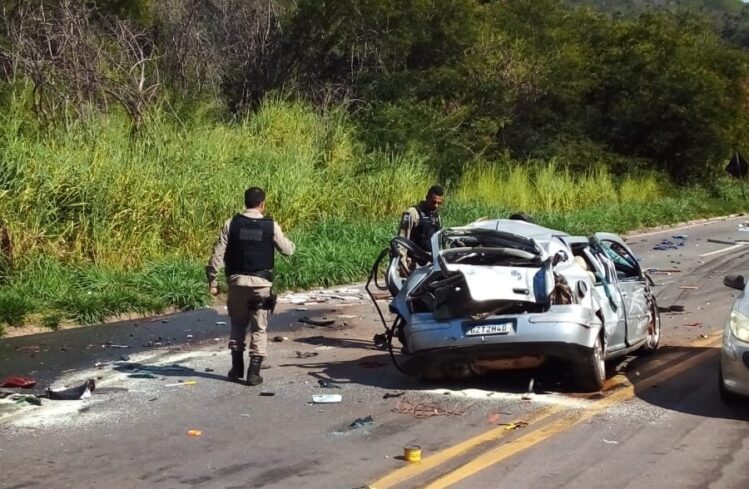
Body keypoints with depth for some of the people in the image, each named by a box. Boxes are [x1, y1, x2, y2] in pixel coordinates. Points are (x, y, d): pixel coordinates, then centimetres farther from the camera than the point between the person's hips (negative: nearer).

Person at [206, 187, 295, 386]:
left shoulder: (231, 224, -3)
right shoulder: (271, 226, -6)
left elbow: (218, 253, -4)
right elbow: (288, 250, 4)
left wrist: (212, 280, 3)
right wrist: (288, 241, 26)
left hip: (237, 280, 2)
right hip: (261, 282, -2)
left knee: (238, 325, 18)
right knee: (259, 328, 6)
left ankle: (237, 368, 22)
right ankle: (254, 372, 2)